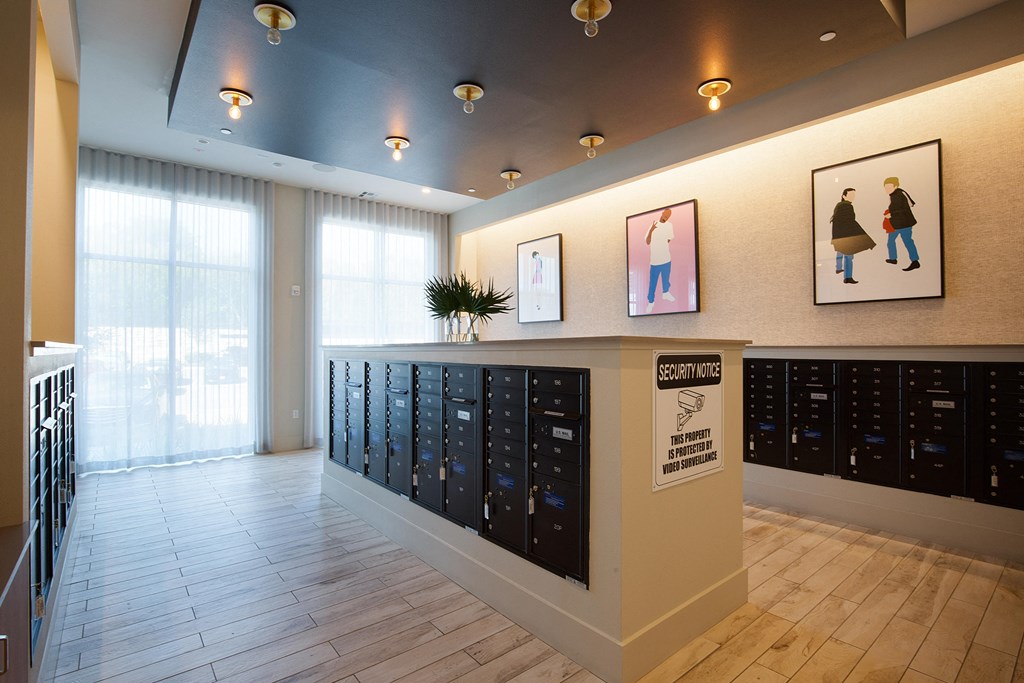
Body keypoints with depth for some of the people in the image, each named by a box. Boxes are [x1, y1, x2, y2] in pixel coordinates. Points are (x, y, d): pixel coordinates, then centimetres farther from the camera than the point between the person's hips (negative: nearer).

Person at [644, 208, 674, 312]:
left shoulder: (669, 225, 2)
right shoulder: (653, 226, -16)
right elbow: (647, 242, -25)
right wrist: (651, 231, -39)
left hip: (667, 258, 5)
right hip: (655, 259, -5)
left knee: (666, 278, 24)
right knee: (653, 282, 3)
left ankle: (665, 293, 48)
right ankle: (651, 301, 17)